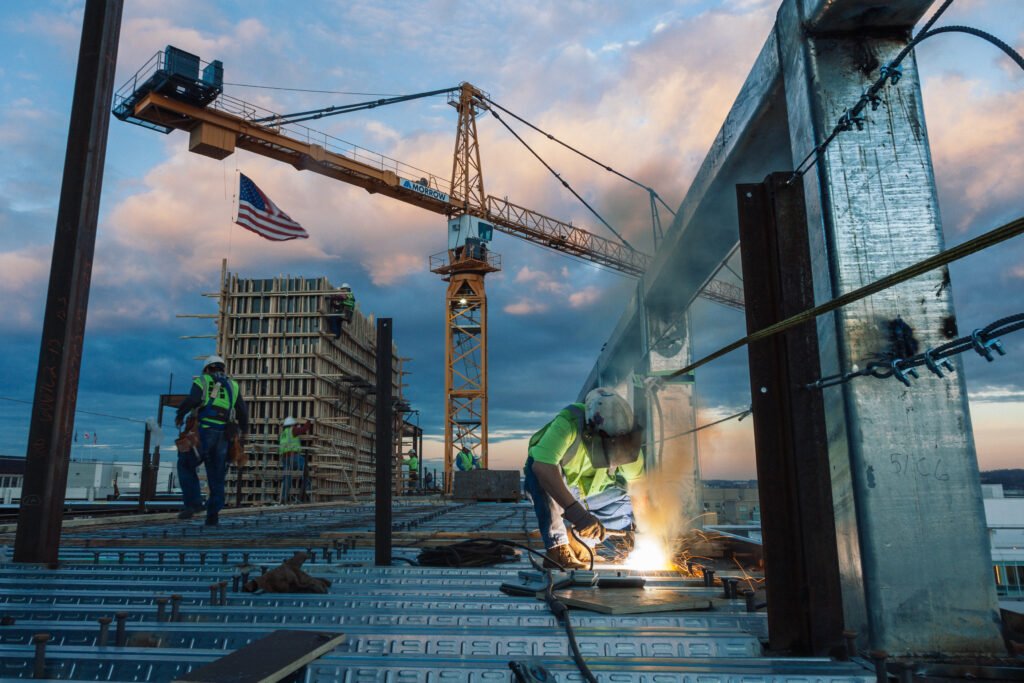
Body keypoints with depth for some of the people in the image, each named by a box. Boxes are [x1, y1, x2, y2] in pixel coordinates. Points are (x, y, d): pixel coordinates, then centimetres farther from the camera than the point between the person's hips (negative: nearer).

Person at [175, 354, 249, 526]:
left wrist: (180, 414, 3)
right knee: (217, 476, 9)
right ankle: (212, 516, 4)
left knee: (186, 466, 13)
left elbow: (193, 400, -13)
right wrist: (243, 431, 25)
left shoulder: (203, 381, 7)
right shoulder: (233, 385, 18)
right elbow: (243, 411, 12)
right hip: (223, 436, 4)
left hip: (204, 432, -4)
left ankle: (194, 503, -3)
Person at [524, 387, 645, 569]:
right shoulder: (568, 424, -35)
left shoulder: (618, 428, -20)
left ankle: (579, 541, 7)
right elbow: (541, 466, -49)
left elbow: (636, 475, -9)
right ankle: (557, 548, -27)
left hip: (589, 493, 5)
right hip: (552, 489, -4)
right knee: (542, 472, -36)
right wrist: (576, 512, -52)